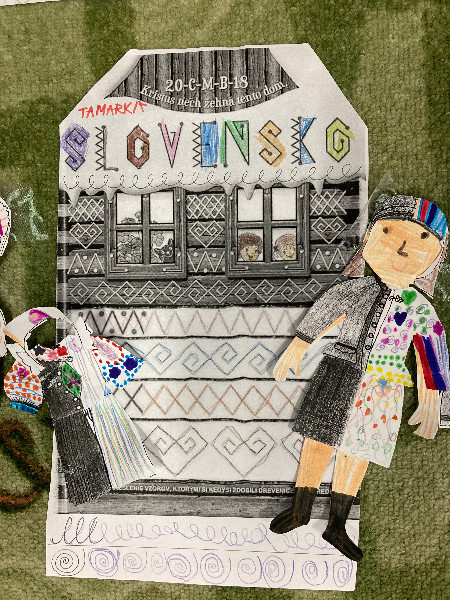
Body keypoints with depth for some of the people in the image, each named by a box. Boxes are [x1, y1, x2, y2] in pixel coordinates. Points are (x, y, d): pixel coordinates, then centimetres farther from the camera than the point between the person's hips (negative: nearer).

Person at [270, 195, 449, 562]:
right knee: (320, 440, 6)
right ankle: (301, 509, 28)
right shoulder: (358, 289, -7)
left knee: (358, 453, 11)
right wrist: (294, 351, 10)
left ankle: (337, 527, 29)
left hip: (381, 389, 2)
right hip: (340, 373, -1)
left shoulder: (421, 309, -3)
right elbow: (321, 317, 4)